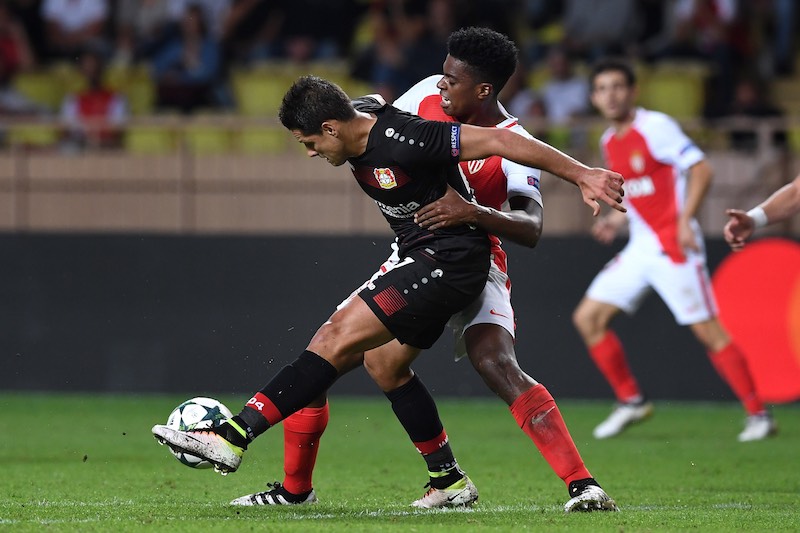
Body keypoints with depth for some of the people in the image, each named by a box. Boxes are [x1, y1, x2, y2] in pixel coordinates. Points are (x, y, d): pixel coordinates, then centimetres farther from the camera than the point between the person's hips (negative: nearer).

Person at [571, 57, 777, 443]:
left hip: (673, 246, -8)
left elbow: (700, 169, -14)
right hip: (639, 248, 8)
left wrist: (684, 221, -23)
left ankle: (758, 414, -1)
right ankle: (631, 401, 12)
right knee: (588, 318, 2)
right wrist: (616, 220, 10)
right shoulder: (609, 141, 13)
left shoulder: (656, 127, -11)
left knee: (708, 331, -9)